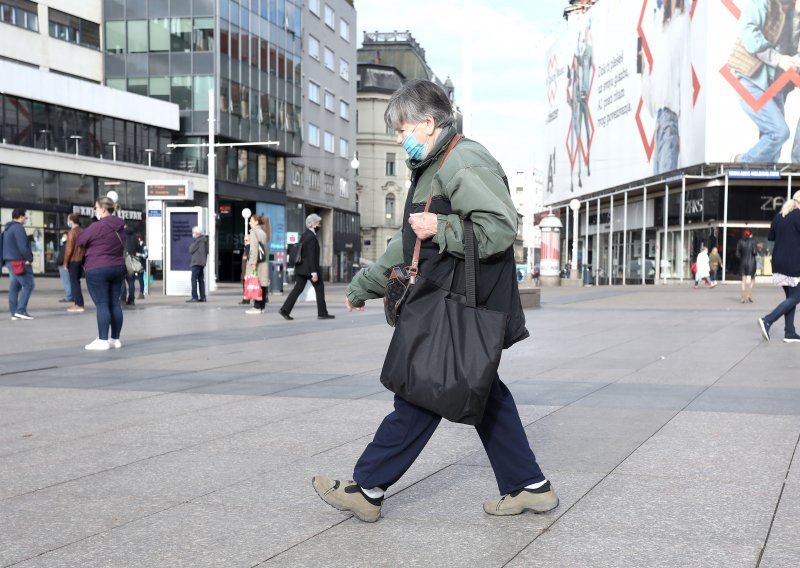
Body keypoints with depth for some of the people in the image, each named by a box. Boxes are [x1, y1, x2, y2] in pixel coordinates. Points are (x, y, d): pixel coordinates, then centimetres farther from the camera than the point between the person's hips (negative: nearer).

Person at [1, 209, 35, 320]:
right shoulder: (18, 228, -13)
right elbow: (23, 246, -20)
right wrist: (29, 258, -11)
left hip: (10, 261, 10)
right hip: (19, 261, -10)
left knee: (14, 287, 9)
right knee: (29, 285, -10)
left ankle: (14, 312, 8)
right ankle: (21, 310, -16)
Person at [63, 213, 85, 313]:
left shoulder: (72, 232, -14)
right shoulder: (82, 231, 7)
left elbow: (69, 249, -16)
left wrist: (65, 262, -8)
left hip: (73, 261, -7)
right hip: (80, 260, 7)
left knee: (74, 282, -3)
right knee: (76, 282, 16)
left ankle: (79, 305, -4)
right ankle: (77, 303, 20)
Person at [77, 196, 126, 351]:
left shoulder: (97, 227, -14)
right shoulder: (120, 227, 9)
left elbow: (80, 241, -2)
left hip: (98, 270, -7)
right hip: (118, 268, 7)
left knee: (102, 304, -6)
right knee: (114, 304, 9)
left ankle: (103, 340, -7)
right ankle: (115, 339, 13)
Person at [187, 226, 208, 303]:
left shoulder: (198, 240, -12)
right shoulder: (204, 240, 14)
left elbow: (191, 250, -9)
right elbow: (206, 251, 19)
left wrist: (191, 245, 7)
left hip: (196, 262, -9)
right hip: (202, 262, 9)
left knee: (194, 279, -8)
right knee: (201, 280, 10)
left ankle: (194, 297, -12)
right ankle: (202, 297, 9)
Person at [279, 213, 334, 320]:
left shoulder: (304, 236, 13)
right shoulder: (312, 237, -16)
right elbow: (311, 256, -21)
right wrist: (314, 273, -22)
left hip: (301, 268, 9)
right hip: (310, 268, -9)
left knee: (298, 289, 6)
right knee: (319, 288, 3)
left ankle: (285, 310, -2)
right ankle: (322, 313, 8)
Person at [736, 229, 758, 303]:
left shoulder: (740, 241, 2)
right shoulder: (752, 241, -6)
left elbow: (737, 253, -1)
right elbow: (754, 252, -12)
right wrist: (756, 253, 10)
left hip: (743, 262, 2)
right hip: (751, 262, -2)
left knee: (743, 281, 5)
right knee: (752, 279, 13)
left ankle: (743, 298, 0)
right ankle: (750, 295, -1)